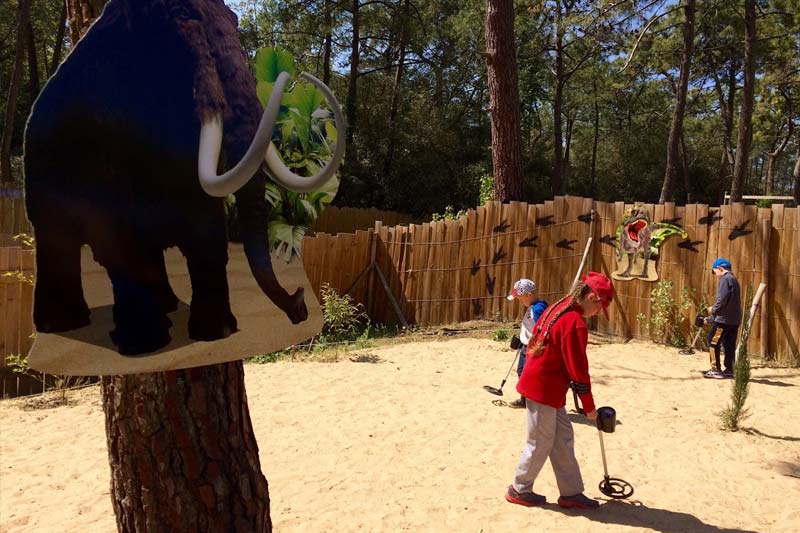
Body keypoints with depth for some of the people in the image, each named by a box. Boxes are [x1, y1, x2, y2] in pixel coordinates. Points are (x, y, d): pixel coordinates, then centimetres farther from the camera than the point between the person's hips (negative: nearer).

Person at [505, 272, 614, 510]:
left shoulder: (557, 309, 7)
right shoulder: (576, 323, -21)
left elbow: (535, 338, 16)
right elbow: (578, 369, -18)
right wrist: (589, 407, -7)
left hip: (536, 381, 9)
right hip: (544, 389, -9)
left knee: (563, 437, 15)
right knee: (541, 442, 7)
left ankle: (571, 492, 24)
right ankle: (519, 490, 22)